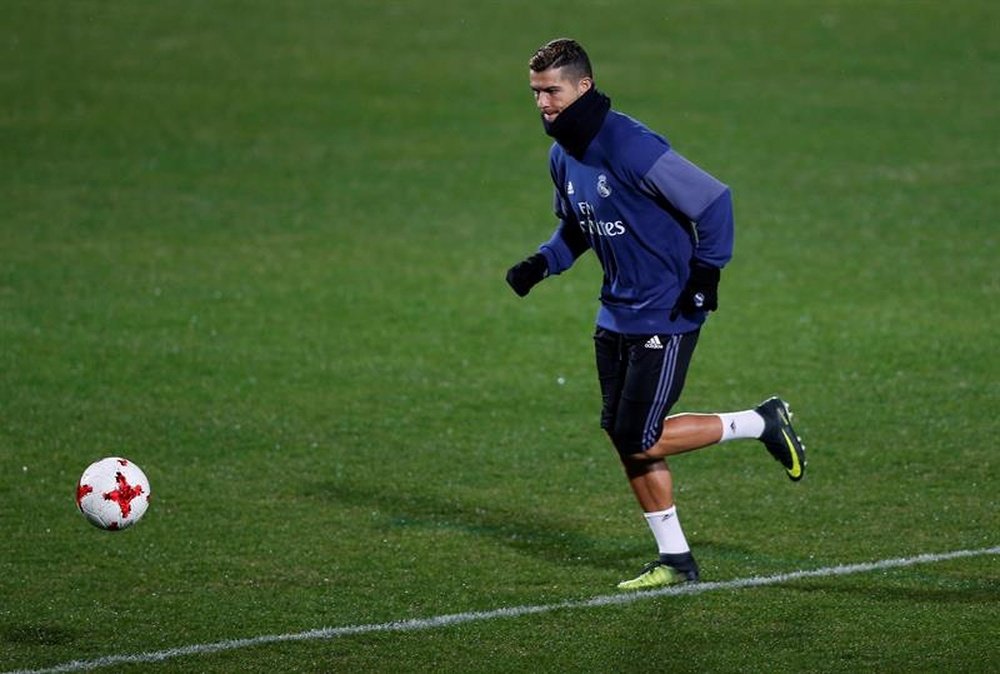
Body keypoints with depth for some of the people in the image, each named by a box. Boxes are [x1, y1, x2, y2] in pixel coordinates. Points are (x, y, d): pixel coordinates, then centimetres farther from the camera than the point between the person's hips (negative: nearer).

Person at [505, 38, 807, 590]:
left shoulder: (629, 147, -23)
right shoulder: (562, 156, 5)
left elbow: (713, 200, -20)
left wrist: (705, 275, -18)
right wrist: (541, 264, 3)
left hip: (665, 317, -9)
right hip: (616, 316, 9)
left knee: (639, 440, -9)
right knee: (622, 436, 7)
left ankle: (762, 423, 9)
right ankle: (675, 561, 18)